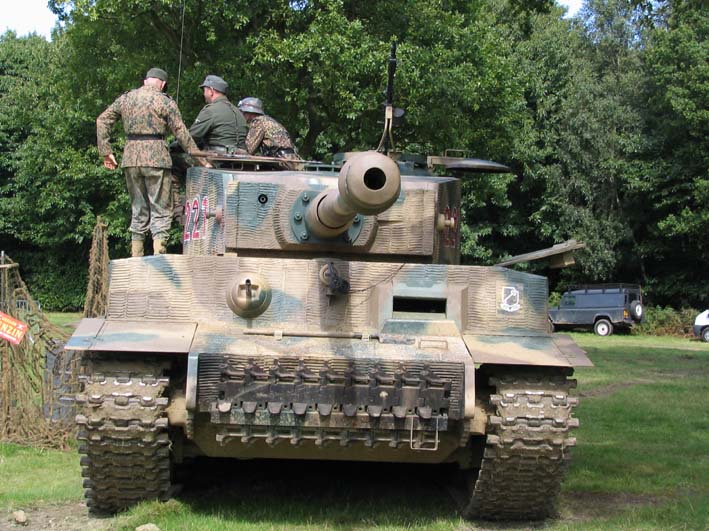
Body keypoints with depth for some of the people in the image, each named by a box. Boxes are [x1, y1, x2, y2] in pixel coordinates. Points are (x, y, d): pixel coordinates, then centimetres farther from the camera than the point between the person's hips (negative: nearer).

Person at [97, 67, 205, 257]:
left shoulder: (125, 98, 12)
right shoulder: (165, 101, -1)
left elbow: (102, 121, 11)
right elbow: (181, 132, -4)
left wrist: (106, 152, 12)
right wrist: (198, 157, 1)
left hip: (131, 158, 5)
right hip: (156, 157, -5)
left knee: (138, 210, 14)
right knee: (161, 210, 0)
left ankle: (136, 260, 15)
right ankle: (159, 256, -11)